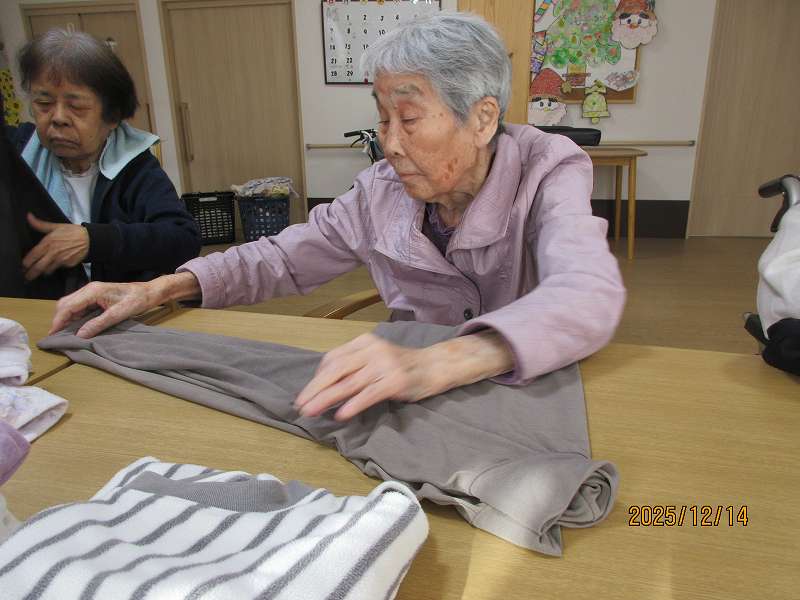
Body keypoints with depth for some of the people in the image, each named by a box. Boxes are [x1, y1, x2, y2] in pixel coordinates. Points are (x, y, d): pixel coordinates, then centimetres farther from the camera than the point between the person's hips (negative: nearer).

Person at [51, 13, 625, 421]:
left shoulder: (545, 172, -17)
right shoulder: (384, 189, -5)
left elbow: (590, 295, -36)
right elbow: (286, 256, 6)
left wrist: (437, 362, -52)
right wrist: (162, 288, -5)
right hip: (418, 394, 4)